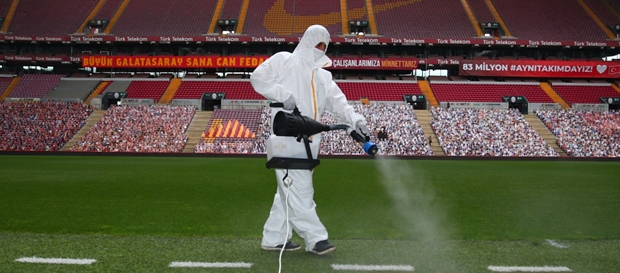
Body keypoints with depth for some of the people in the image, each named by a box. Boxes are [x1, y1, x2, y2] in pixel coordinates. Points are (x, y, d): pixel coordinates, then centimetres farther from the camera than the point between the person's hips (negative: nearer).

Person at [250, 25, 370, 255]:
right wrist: (283, 94, -17)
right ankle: (315, 237, -4)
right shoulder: (284, 60, 5)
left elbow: (337, 101, 9)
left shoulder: (323, 75, 21)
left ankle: (274, 238, 18)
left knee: (290, 189, 10)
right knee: (299, 189, -8)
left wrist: (355, 119, -8)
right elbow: (258, 77, -4)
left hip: (309, 140, 7)